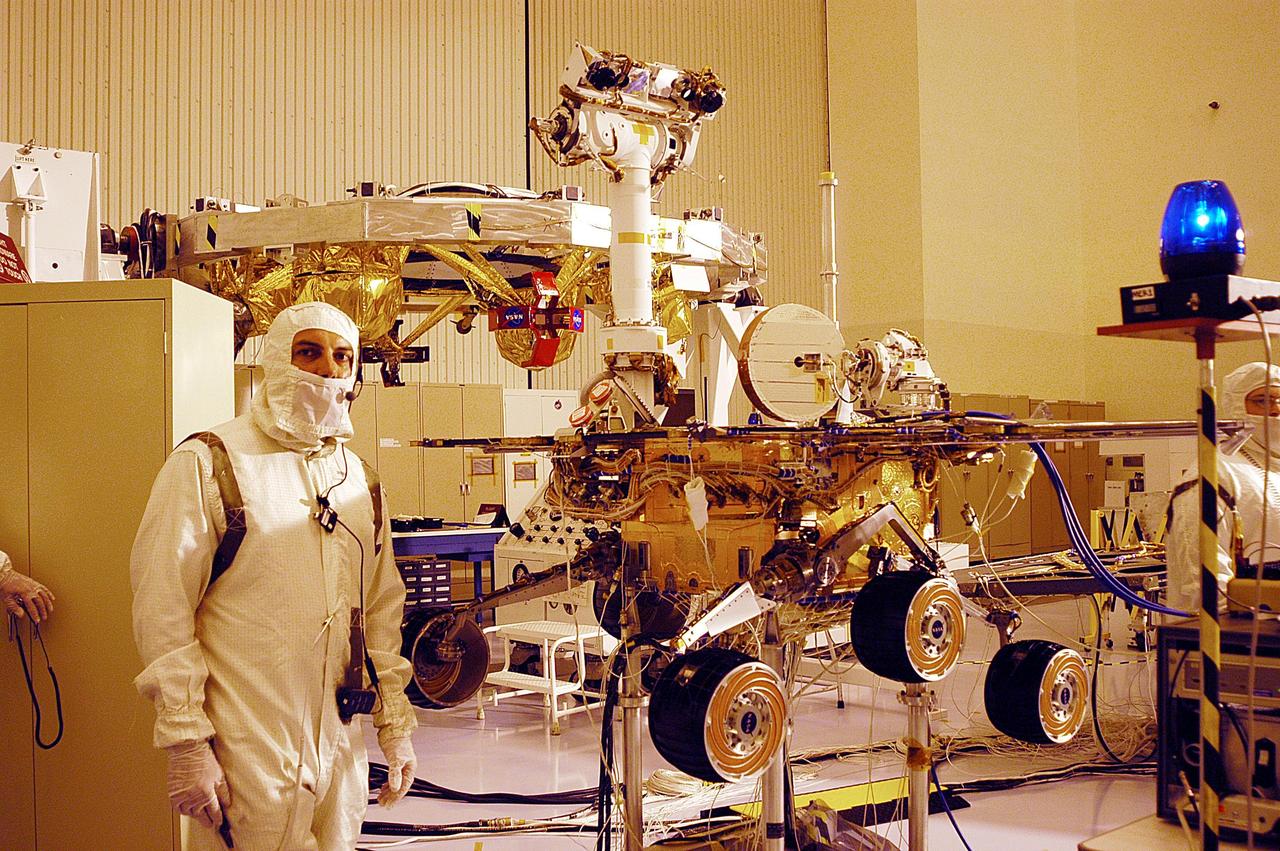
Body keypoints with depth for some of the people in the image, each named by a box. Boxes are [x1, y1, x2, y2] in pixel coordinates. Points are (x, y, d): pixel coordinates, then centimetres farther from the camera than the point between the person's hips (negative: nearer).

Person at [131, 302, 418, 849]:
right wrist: (185, 743, -15)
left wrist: (395, 725, 11)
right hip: (245, 752, -5)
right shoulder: (208, 464, -8)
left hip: (340, 744, 6)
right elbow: (161, 610, -12)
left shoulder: (355, 476, 10)